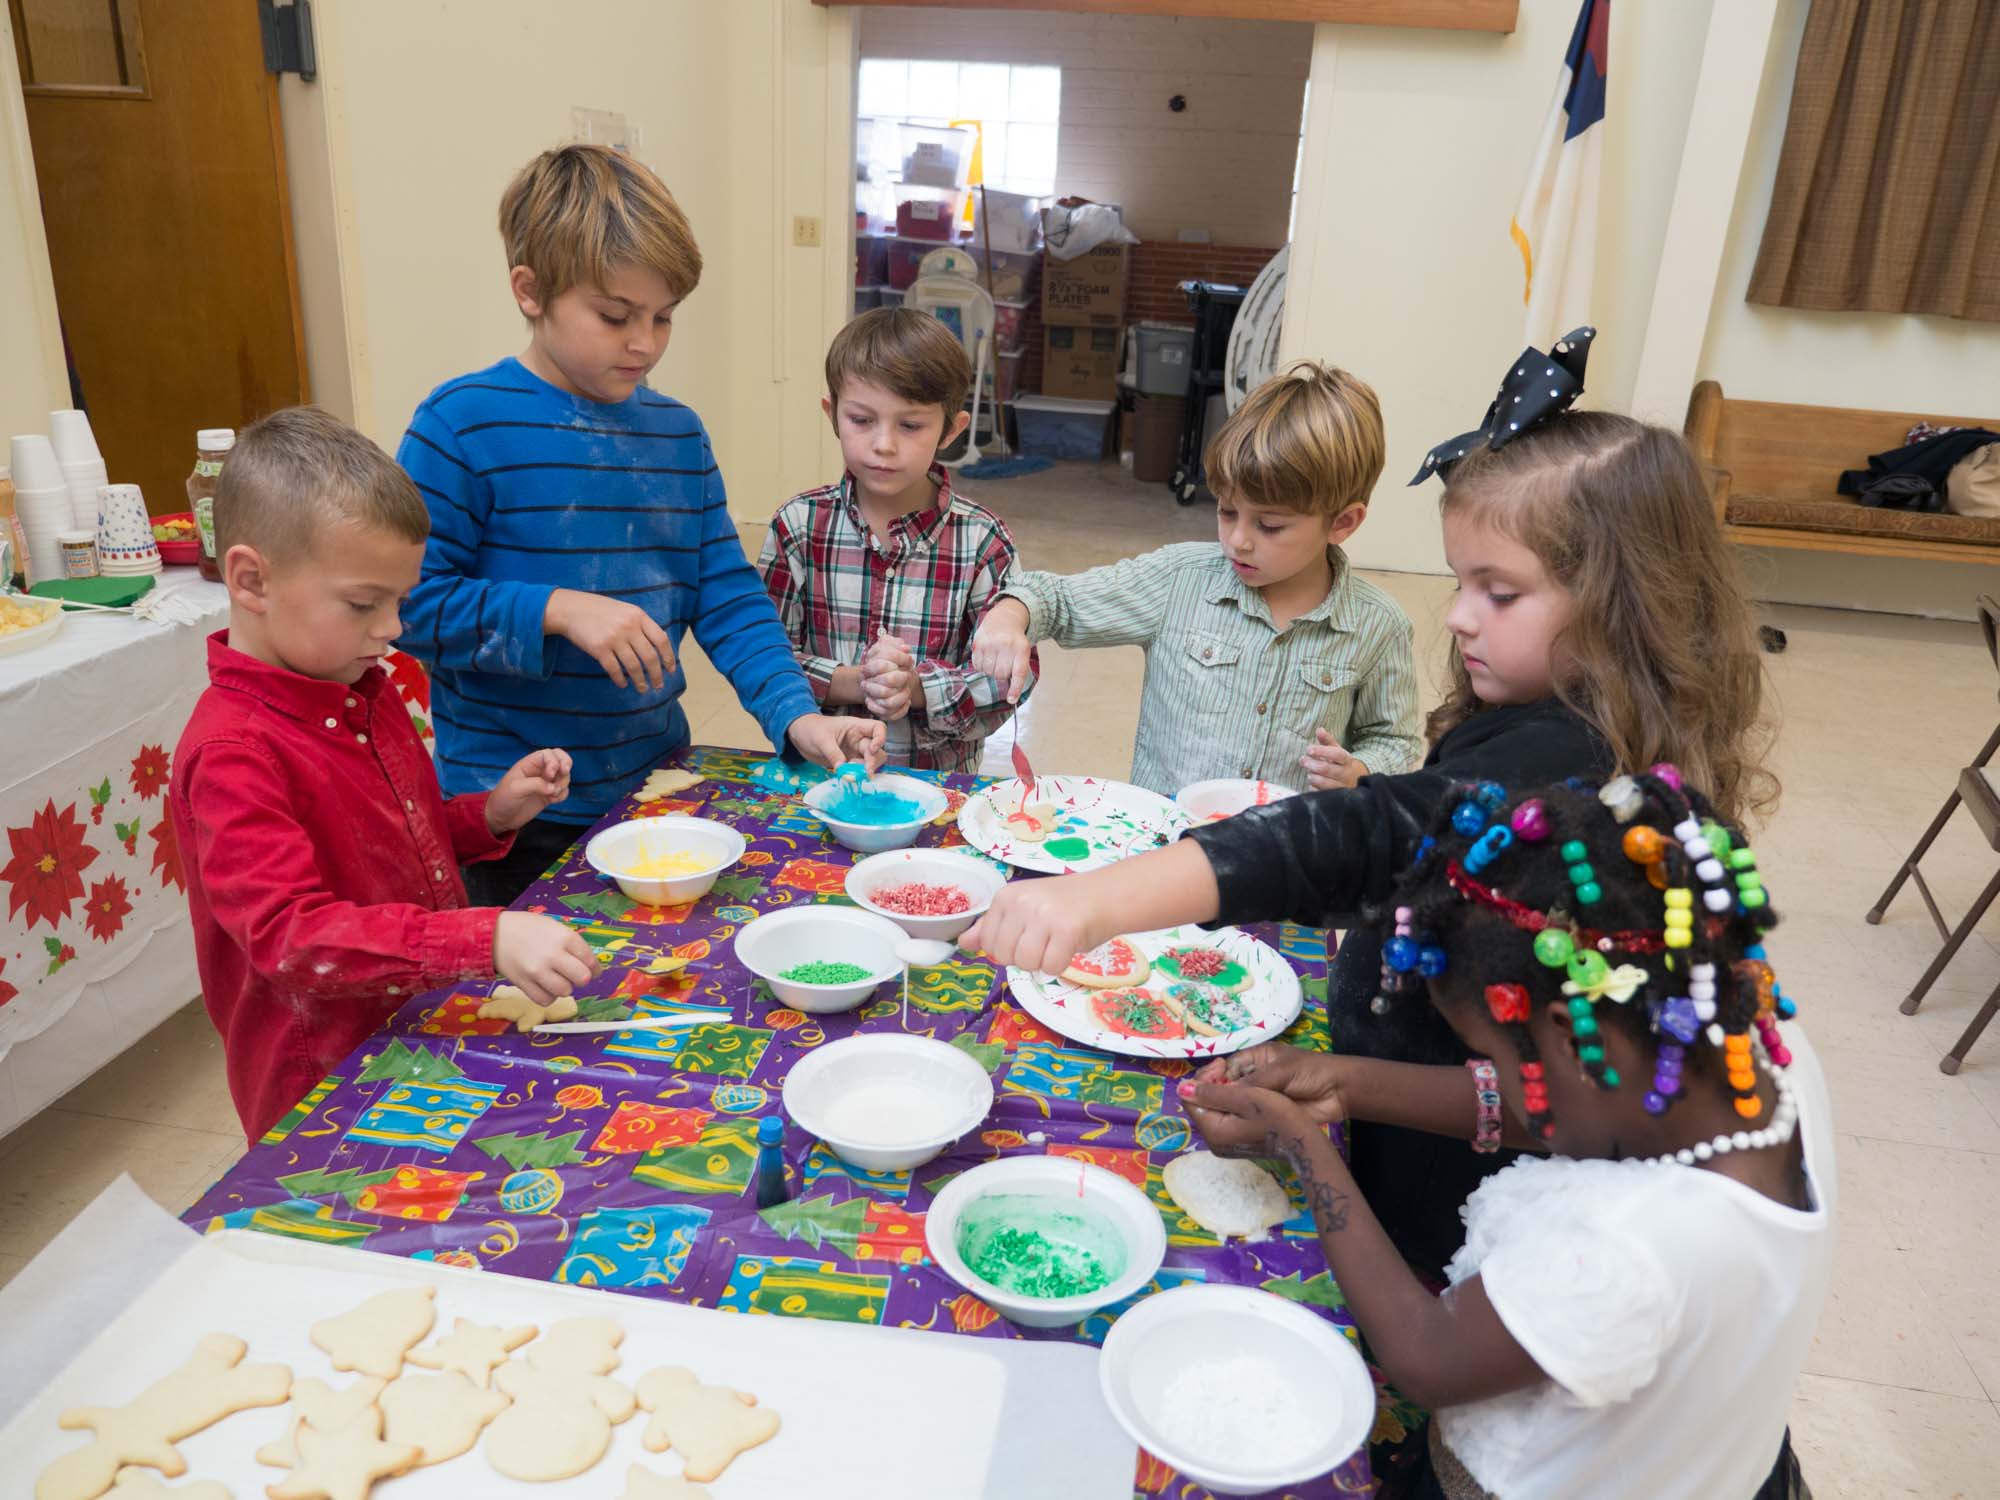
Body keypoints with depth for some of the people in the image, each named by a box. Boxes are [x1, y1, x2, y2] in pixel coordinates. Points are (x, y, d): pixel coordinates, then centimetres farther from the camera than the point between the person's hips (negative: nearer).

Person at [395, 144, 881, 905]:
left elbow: (728, 598, 3)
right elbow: (406, 599, -15)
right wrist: (557, 610, -23)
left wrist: (797, 715, -9)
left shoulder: (678, 432, 4)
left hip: (655, 788, 5)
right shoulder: (464, 423, -12)